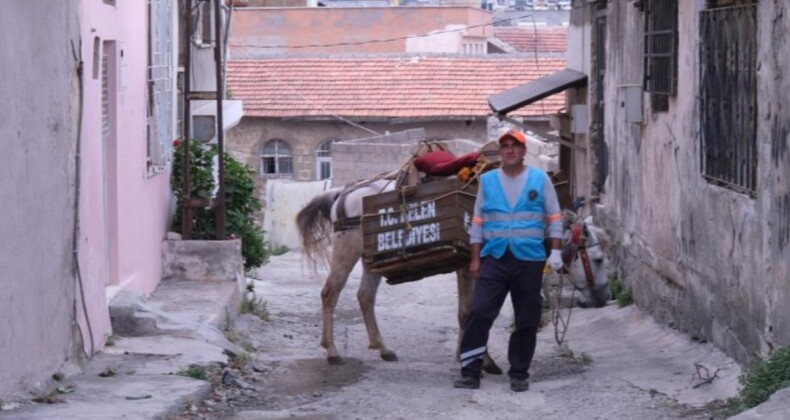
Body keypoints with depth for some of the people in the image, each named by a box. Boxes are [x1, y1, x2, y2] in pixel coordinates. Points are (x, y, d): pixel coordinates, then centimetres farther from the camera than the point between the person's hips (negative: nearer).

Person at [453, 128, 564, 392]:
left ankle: (519, 373, 16)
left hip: (529, 260, 0)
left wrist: (556, 252, -1)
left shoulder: (540, 179, 5)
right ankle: (470, 372, -9)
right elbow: (477, 222, 11)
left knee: (527, 320, 5)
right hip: (494, 258, 0)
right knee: (479, 313, -11)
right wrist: (475, 258, 6)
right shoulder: (487, 181, 8)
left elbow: (554, 218, 7)